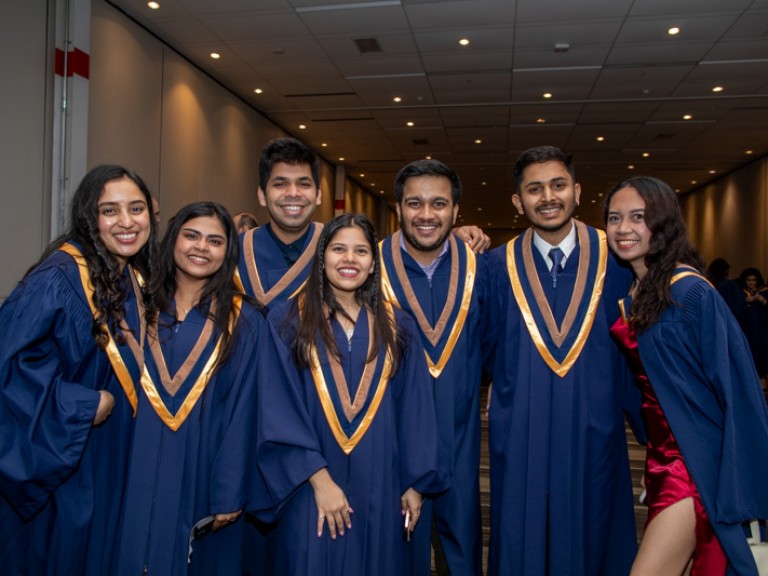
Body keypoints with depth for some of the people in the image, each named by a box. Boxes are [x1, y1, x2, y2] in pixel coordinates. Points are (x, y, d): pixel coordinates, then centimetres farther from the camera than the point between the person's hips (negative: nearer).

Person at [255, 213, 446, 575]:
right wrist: (319, 478, -15)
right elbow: (277, 412, -9)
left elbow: (414, 412, 5)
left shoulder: (397, 328, 6)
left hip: (379, 488, 3)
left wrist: (415, 483, 2)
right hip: (308, 489, -2)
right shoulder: (287, 321, -4)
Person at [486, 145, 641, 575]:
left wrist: (651, 426, 1)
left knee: (592, 540, 15)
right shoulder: (499, 265, -1)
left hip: (594, 433, 0)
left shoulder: (615, 258, -2)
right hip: (520, 438, 0)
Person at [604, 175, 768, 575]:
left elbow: (733, 385, -16)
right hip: (664, 456, 7)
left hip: (696, 461, -7)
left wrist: (735, 484, -15)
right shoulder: (634, 295, 6)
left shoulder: (691, 293, -17)